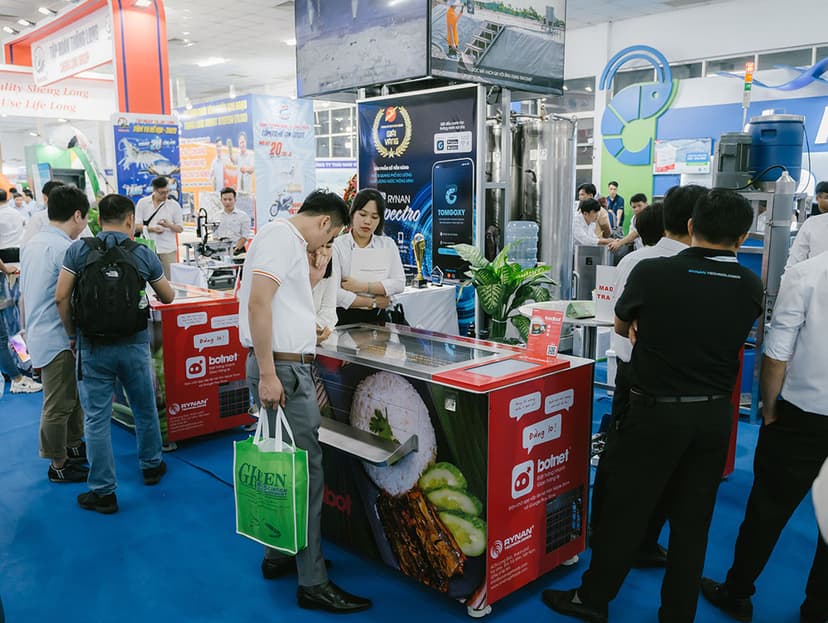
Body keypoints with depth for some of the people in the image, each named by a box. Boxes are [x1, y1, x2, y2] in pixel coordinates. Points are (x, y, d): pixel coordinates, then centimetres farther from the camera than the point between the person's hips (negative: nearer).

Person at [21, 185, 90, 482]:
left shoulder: (33, 244, 10)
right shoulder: (64, 248, -20)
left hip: (38, 333, 10)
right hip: (58, 338, -10)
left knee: (73, 395, 21)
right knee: (59, 404, 2)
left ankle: (73, 445, 33)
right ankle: (58, 466, 13)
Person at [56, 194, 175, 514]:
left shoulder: (78, 249, -4)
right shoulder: (144, 254, -2)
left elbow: (61, 297, -7)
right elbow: (168, 297, 9)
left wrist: (72, 332, 7)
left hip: (93, 346, -1)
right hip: (134, 344, 1)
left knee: (97, 418, 6)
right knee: (145, 409, 19)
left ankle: (103, 492, 12)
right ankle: (151, 465, 37)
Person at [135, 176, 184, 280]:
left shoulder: (174, 205, 3)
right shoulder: (142, 203, 4)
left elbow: (180, 228, 5)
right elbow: (136, 226, 2)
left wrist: (169, 225, -16)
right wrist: (152, 229, -15)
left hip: (168, 249, 0)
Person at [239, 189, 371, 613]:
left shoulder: (290, 242, 19)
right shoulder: (281, 236, -12)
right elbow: (258, 303, -23)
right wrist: (268, 374, -25)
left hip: (289, 366, 11)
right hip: (282, 369, -11)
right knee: (306, 474, -5)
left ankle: (279, 555, 32)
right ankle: (312, 583, 4)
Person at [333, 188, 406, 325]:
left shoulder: (388, 245, 11)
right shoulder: (337, 246, -2)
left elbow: (399, 284, 1)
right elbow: (333, 293, -12)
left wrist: (363, 286, -11)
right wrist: (373, 302, -5)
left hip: (378, 319, 3)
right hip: (345, 320, -3)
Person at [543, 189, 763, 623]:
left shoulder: (652, 272, -15)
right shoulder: (750, 287, -4)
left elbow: (621, 327, 2)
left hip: (657, 411, -4)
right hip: (715, 413, 4)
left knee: (625, 507, 9)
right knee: (693, 517, 16)